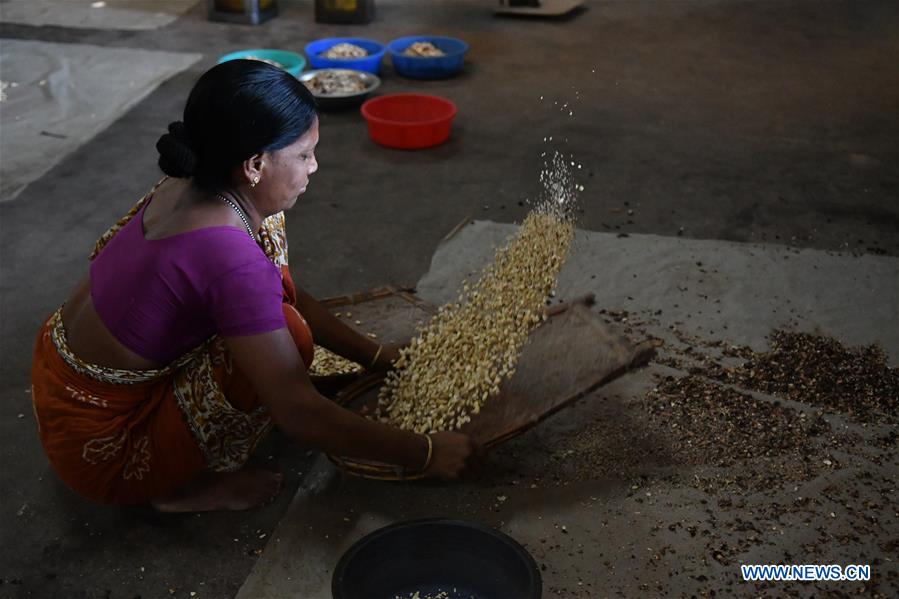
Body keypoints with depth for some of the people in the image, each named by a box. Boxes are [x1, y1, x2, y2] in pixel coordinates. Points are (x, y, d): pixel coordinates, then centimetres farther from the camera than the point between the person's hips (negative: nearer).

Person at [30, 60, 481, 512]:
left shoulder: (190, 188, -5)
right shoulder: (229, 257, -32)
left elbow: (288, 296, 9)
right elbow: (301, 417, -29)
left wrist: (376, 356, 8)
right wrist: (425, 454, -18)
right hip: (101, 445, -8)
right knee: (289, 334, -23)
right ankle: (190, 486, -2)